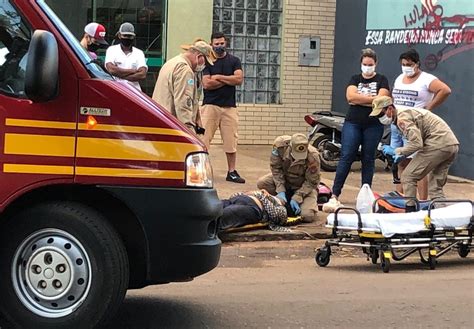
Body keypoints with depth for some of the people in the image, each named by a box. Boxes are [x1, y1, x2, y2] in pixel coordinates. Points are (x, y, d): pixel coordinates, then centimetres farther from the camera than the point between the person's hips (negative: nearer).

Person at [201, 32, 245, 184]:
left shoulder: (234, 61, 12)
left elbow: (239, 79, -5)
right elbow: (206, 84, -7)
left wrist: (218, 77, -5)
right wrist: (228, 80, -3)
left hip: (229, 106, 2)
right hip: (210, 105, -2)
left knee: (231, 141, 2)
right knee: (204, 139, -8)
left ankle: (231, 172, 10)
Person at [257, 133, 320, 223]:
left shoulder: (312, 156, -32)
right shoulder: (280, 144, -28)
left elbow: (311, 182, -19)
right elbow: (275, 167, -15)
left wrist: (296, 198, -27)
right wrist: (280, 191, -23)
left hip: (303, 185, -3)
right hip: (284, 179, 3)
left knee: (308, 216, -25)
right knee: (261, 183, -26)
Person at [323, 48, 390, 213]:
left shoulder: (381, 80, 6)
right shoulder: (355, 79, 12)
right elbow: (350, 96, -6)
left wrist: (359, 99, -8)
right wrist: (372, 98, -9)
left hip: (373, 125, -1)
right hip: (353, 123, 1)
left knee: (368, 160, 5)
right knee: (346, 157, -7)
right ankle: (334, 196, -12)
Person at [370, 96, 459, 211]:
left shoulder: (402, 118, -11)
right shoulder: (407, 112, 21)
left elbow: (416, 143, -20)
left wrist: (395, 151, -8)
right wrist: (403, 155, 14)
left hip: (438, 144, -10)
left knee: (408, 177, -2)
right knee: (436, 186, 15)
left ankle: (410, 211, -2)